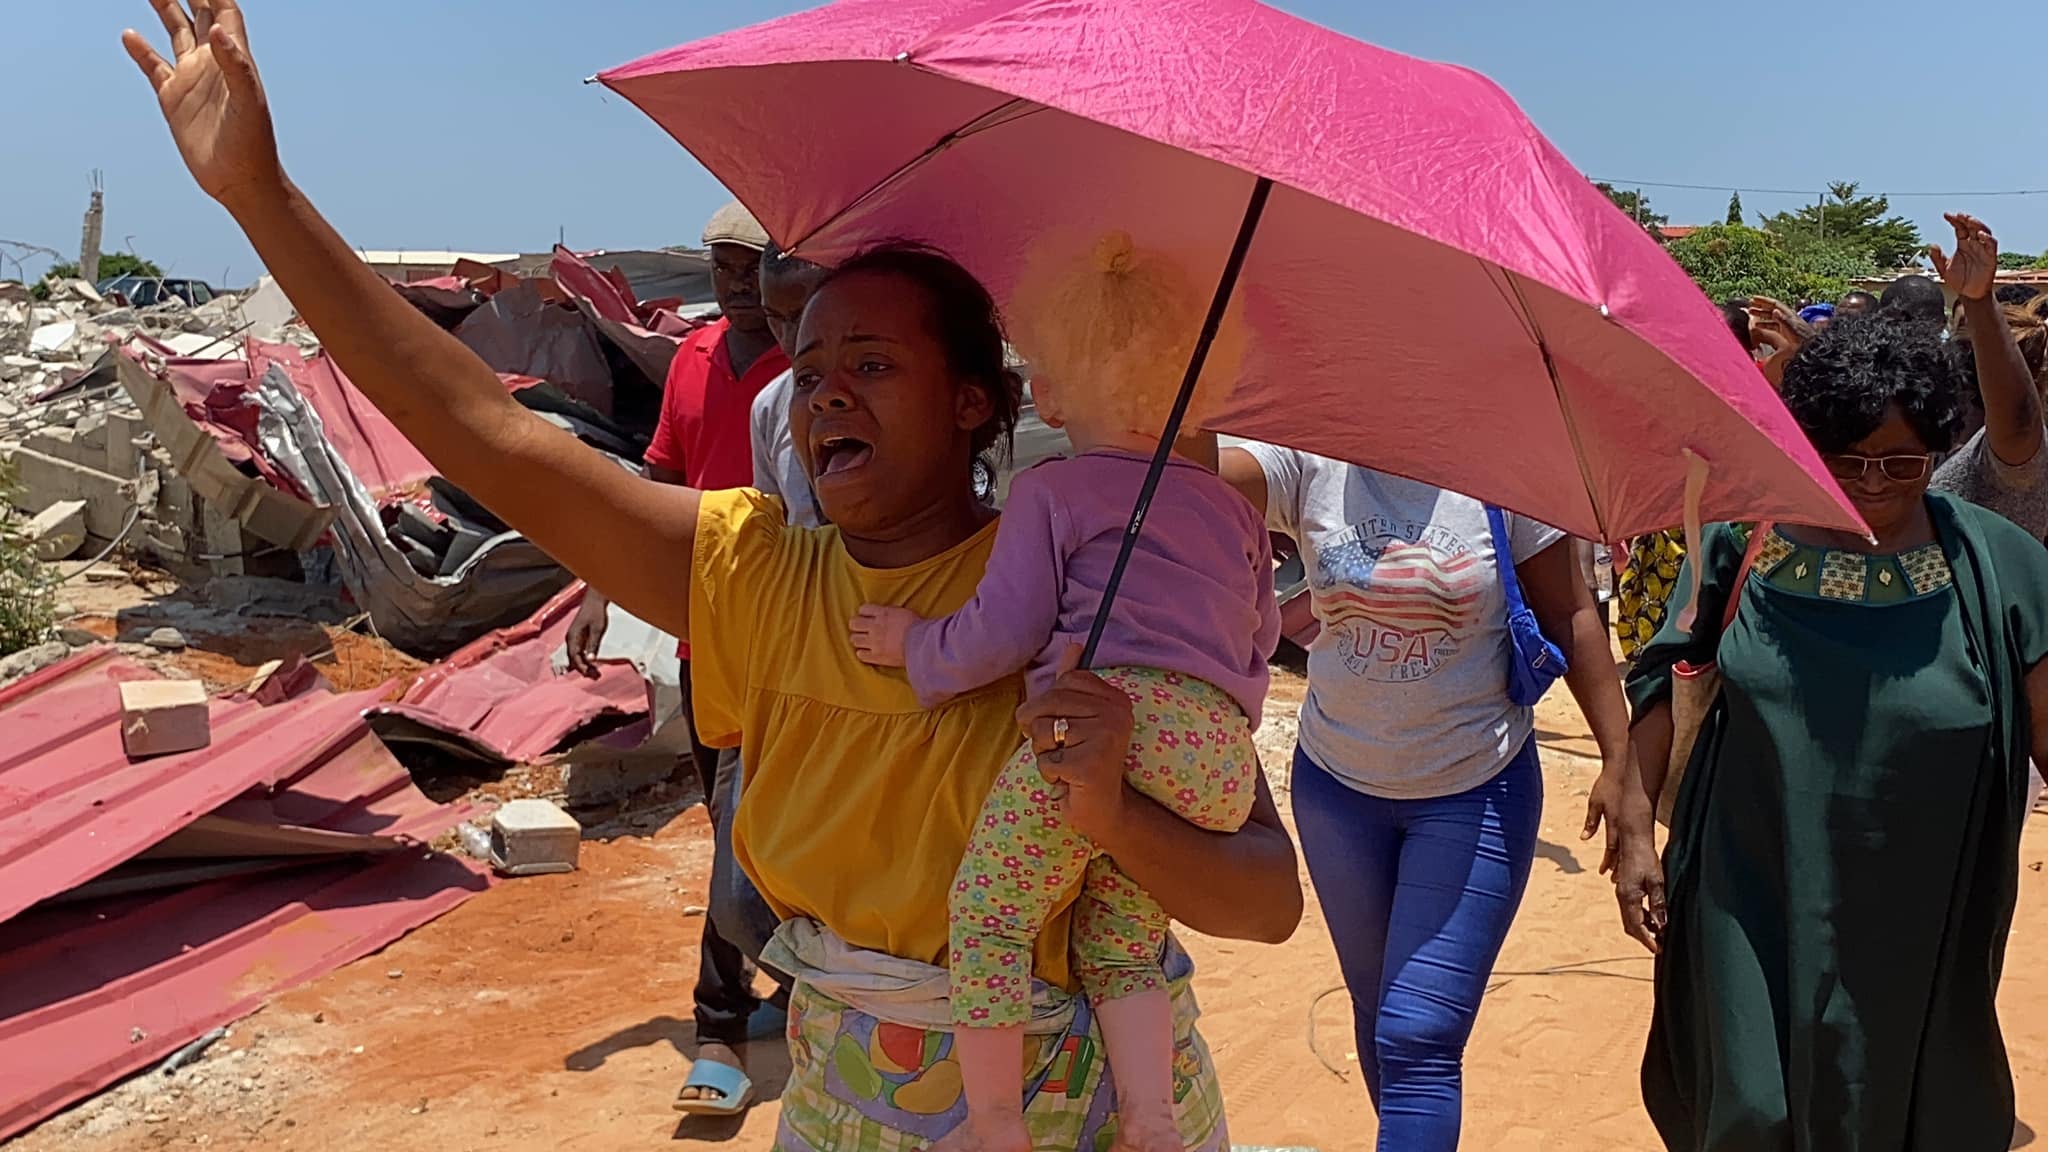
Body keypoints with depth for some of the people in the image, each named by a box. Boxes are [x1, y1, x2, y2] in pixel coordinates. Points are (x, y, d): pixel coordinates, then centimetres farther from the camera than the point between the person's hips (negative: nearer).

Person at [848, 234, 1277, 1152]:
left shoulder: (1050, 493, 9)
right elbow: (1258, 633, 30)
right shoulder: (1231, 508, 27)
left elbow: (1005, 631, 1)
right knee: (1120, 942, 17)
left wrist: (915, 647, 17)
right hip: (1220, 746, 7)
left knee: (987, 910, 5)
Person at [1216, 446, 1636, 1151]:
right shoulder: (1310, 463, -7)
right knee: (1376, 1008, 20)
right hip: (1338, 782, 3)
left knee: (1418, 1035, -9)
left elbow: (1571, 614, -5)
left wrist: (1617, 760, -8)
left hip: (1476, 790, -3)